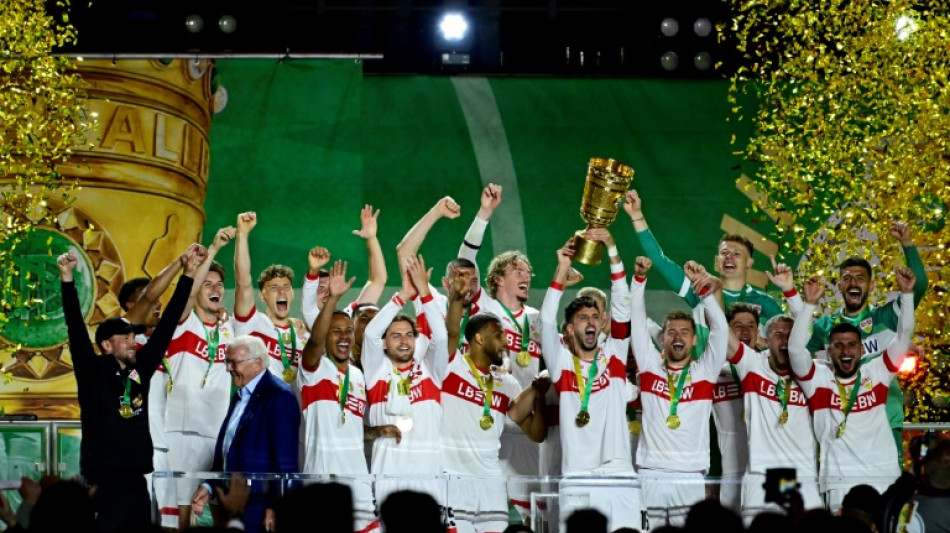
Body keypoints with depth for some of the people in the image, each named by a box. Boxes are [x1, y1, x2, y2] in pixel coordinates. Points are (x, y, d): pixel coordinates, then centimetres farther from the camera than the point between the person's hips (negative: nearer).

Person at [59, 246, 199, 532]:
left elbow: (166, 325, 12)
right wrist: (67, 279, -21)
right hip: (103, 478, -5)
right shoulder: (93, 371, -2)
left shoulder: (140, 367, 10)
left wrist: (188, 273, 12)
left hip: (136, 478, 6)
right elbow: (76, 328, -13)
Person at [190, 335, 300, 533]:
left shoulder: (279, 397, -13)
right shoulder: (241, 395, 16)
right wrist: (208, 486, 12)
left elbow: (285, 460, -17)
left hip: (262, 509, -9)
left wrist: (275, 509, -19)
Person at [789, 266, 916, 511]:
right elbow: (796, 348, -9)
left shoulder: (876, 372, 11)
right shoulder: (818, 377, 5)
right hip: (841, 481, -2)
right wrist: (810, 304, -15)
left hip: (884, 477, 2)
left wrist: (906, 294, -4)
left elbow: (903, 336, 6)